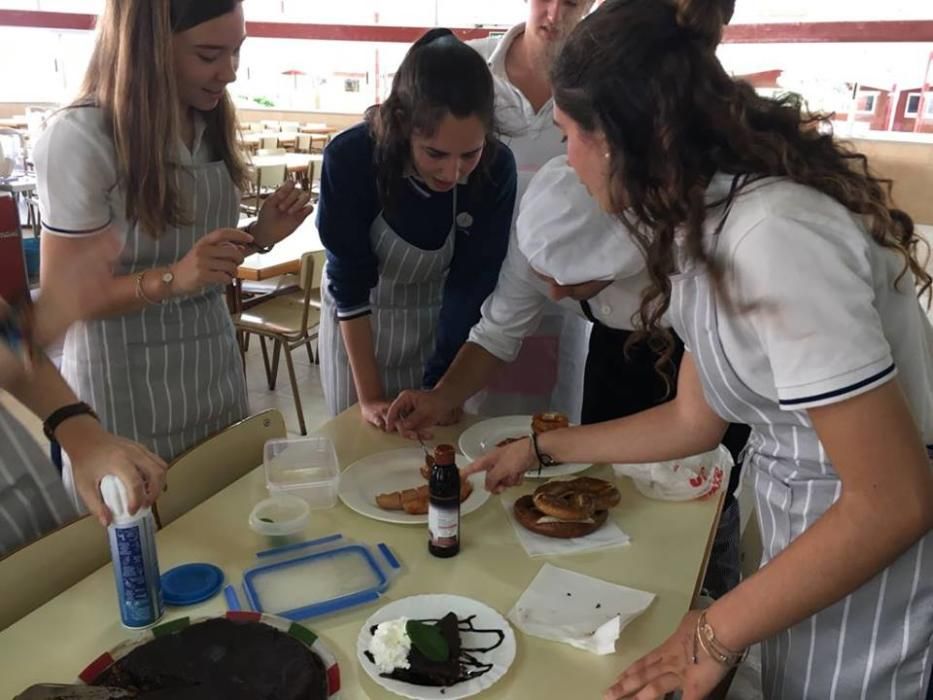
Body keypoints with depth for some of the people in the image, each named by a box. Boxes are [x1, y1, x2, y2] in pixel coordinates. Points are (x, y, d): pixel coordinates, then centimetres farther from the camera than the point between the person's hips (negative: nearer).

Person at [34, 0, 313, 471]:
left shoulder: (210, 124, 2)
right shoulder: (80, 139, -19)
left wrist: (259, 235, -7)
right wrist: (172, 279, -30)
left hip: (215, 377, 6)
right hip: (126, 397, -6)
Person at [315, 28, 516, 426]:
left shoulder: (496, 168, -25)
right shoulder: (350, 158, -29)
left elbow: (472, 286, -17)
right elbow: (349, 283, -22)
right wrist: (370, 395, -22)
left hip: (445, 322, 1)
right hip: (359, 323, -1)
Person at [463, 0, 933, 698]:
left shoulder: (771, 234, -29)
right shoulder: (710, 220, 1)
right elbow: (694, 420, 7)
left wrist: (716, 635, -18)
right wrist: (541, 448, 13)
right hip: (813, 530, 8)